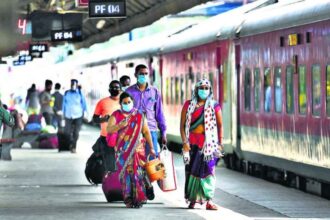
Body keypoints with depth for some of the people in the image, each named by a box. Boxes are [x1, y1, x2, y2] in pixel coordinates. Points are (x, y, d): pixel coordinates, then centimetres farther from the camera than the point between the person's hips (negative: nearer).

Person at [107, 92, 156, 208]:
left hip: (138, 149, 0)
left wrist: (151, 148, 6)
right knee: (126, 173, -4)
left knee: (138, 172, -9)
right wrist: (120, 126, -25)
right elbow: (108, 129, -7)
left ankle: (139, 199, -4)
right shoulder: (116, 115, 6)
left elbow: (146, 132, 9)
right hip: (123, 150, 0)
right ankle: (128, 200, 1)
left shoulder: (139, 115, 7)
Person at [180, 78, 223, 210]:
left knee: (208, 170, -8)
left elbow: (219, 125, 7)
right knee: (192, 170, 3)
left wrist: (220, 143, 2)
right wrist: (184, 142, -6)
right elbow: (182, 124, 4)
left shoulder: (214, 106, 5)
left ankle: (208, 201, -10)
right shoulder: (189, 105, 6)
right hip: (192, 142, 1)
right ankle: (192, 199, 13)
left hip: (209, 143, -1)